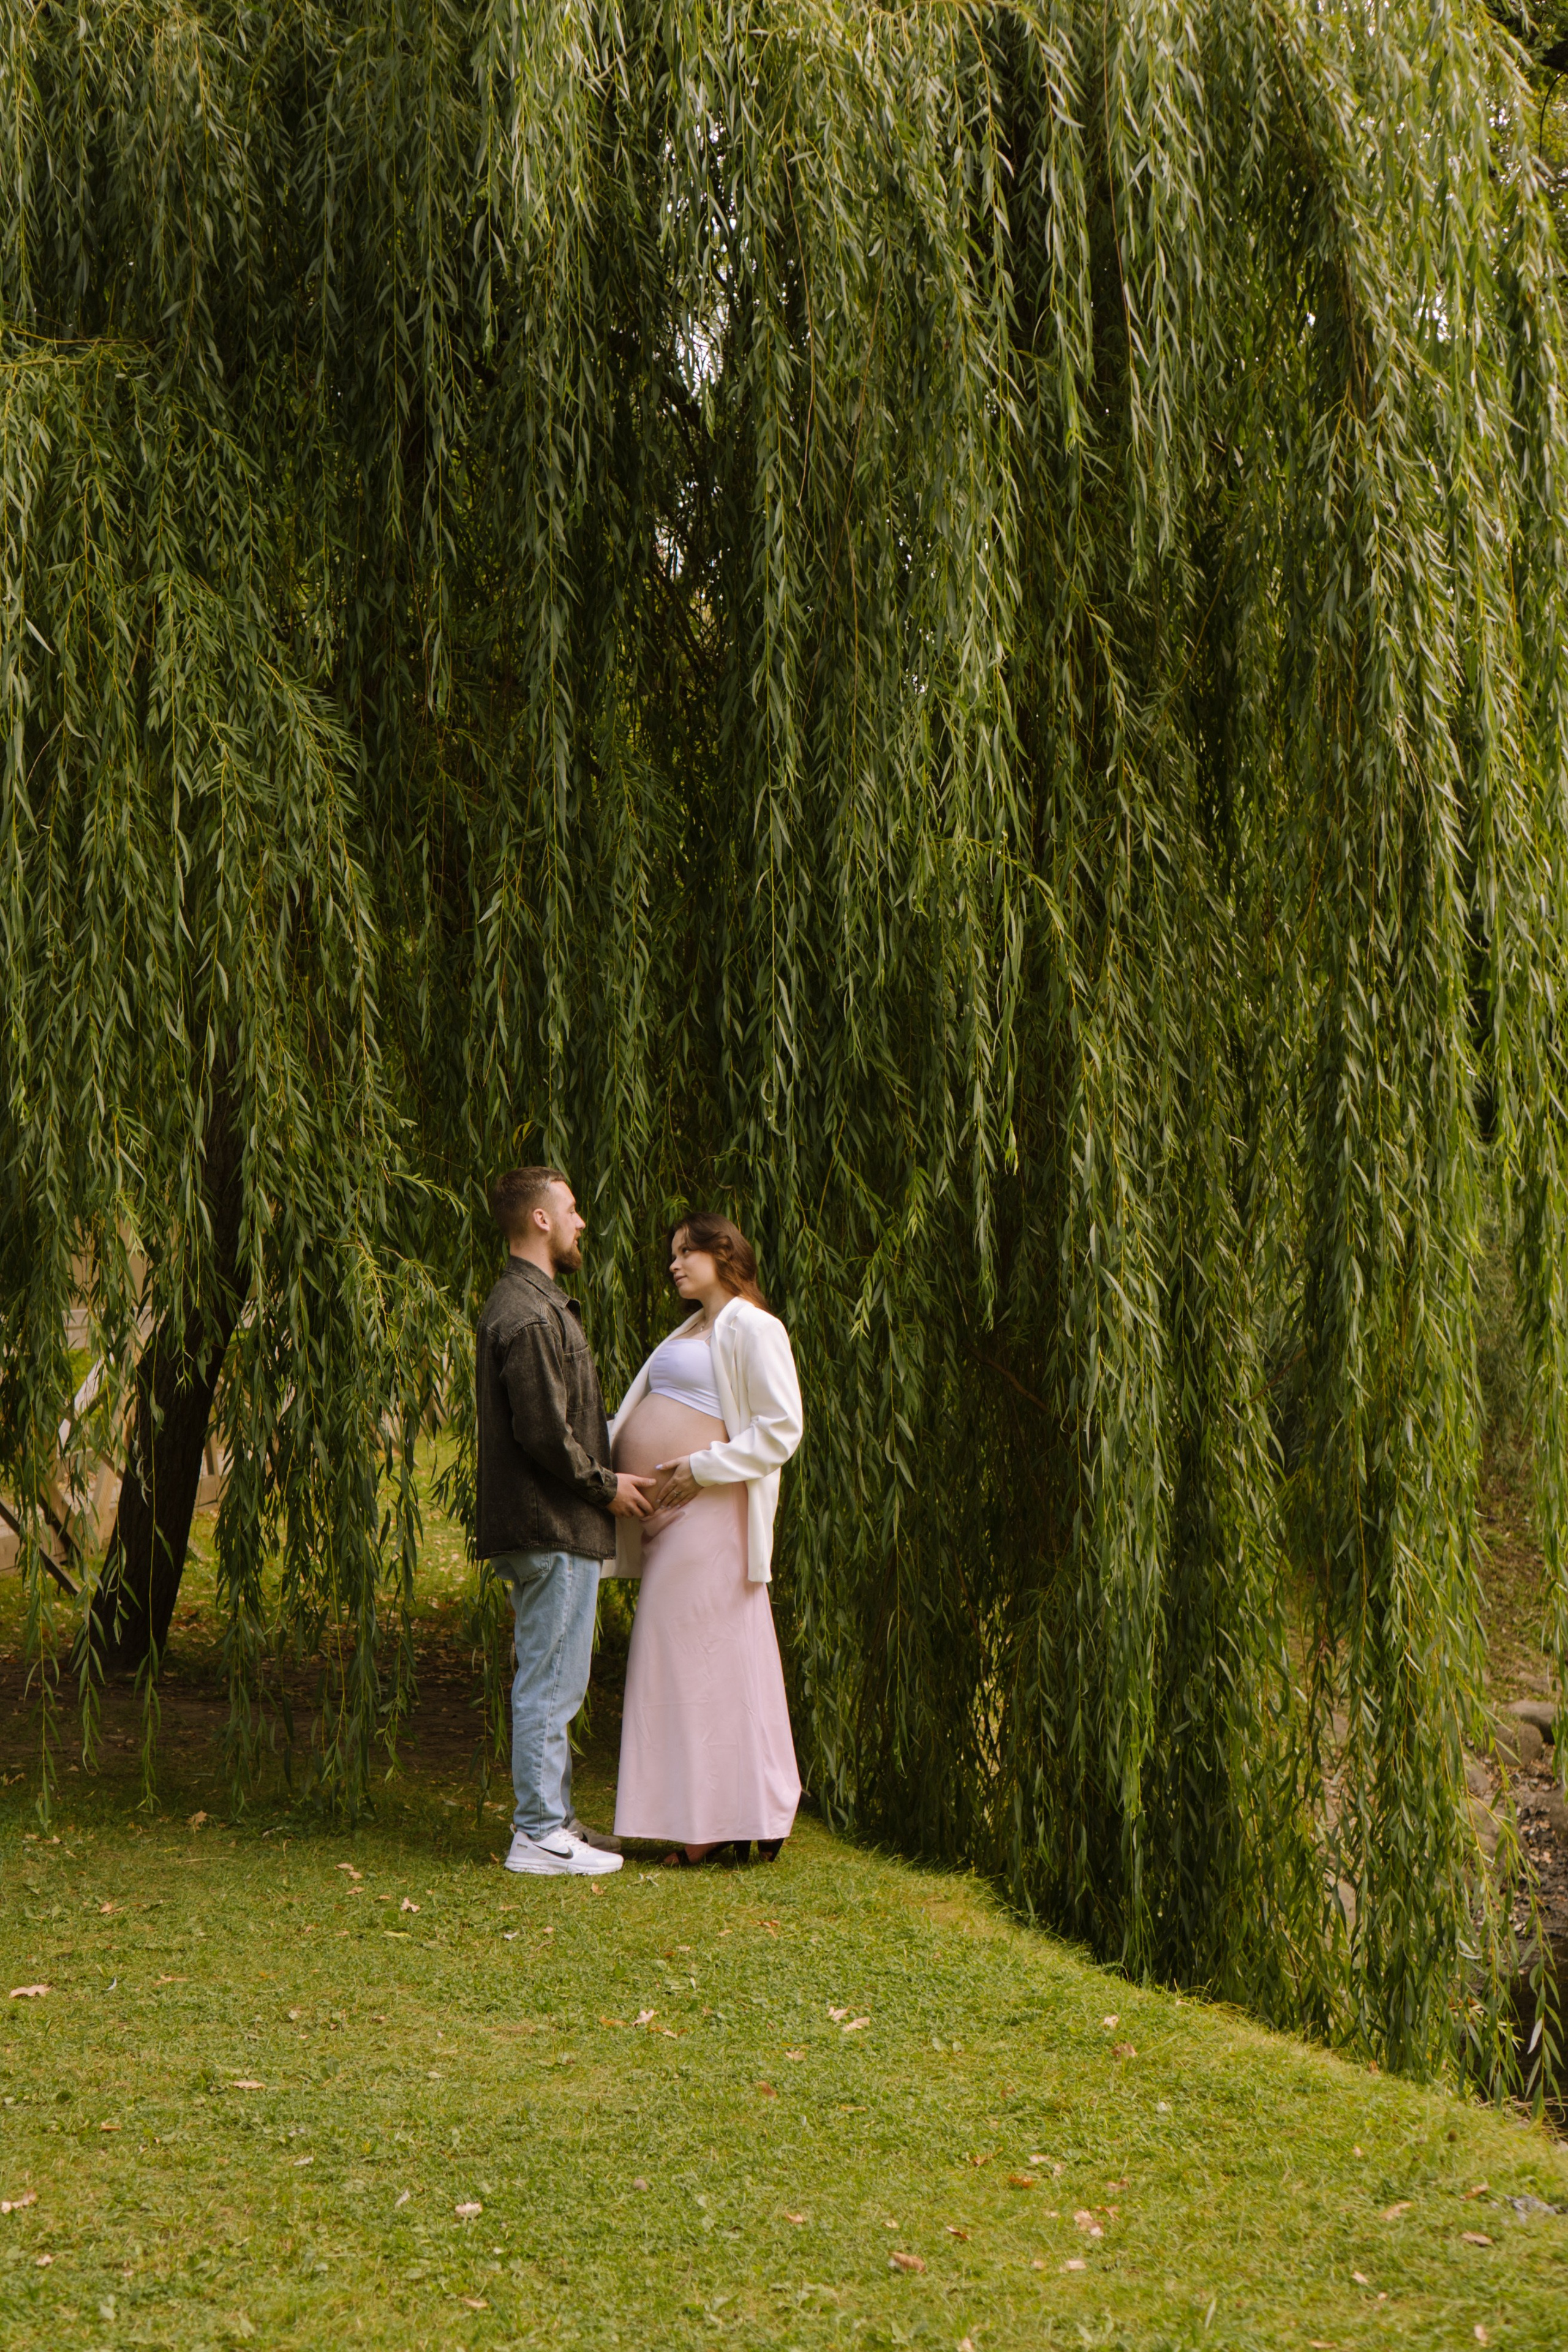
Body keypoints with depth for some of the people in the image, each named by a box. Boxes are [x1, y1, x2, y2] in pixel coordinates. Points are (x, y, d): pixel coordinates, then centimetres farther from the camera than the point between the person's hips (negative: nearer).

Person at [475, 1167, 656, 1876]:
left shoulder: (535, 1305, 17)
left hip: (551, 1526, 11)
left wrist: (606, 1476, 15)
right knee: (550, 1682, -6)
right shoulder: (528, 1316, -17)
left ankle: (551, 1818, 23)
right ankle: (541, 1835, -1)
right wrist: (605, 1486, -10)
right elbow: (545, 1433, -21)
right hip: (553, 1528, -11)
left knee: (550, 1682, 15)